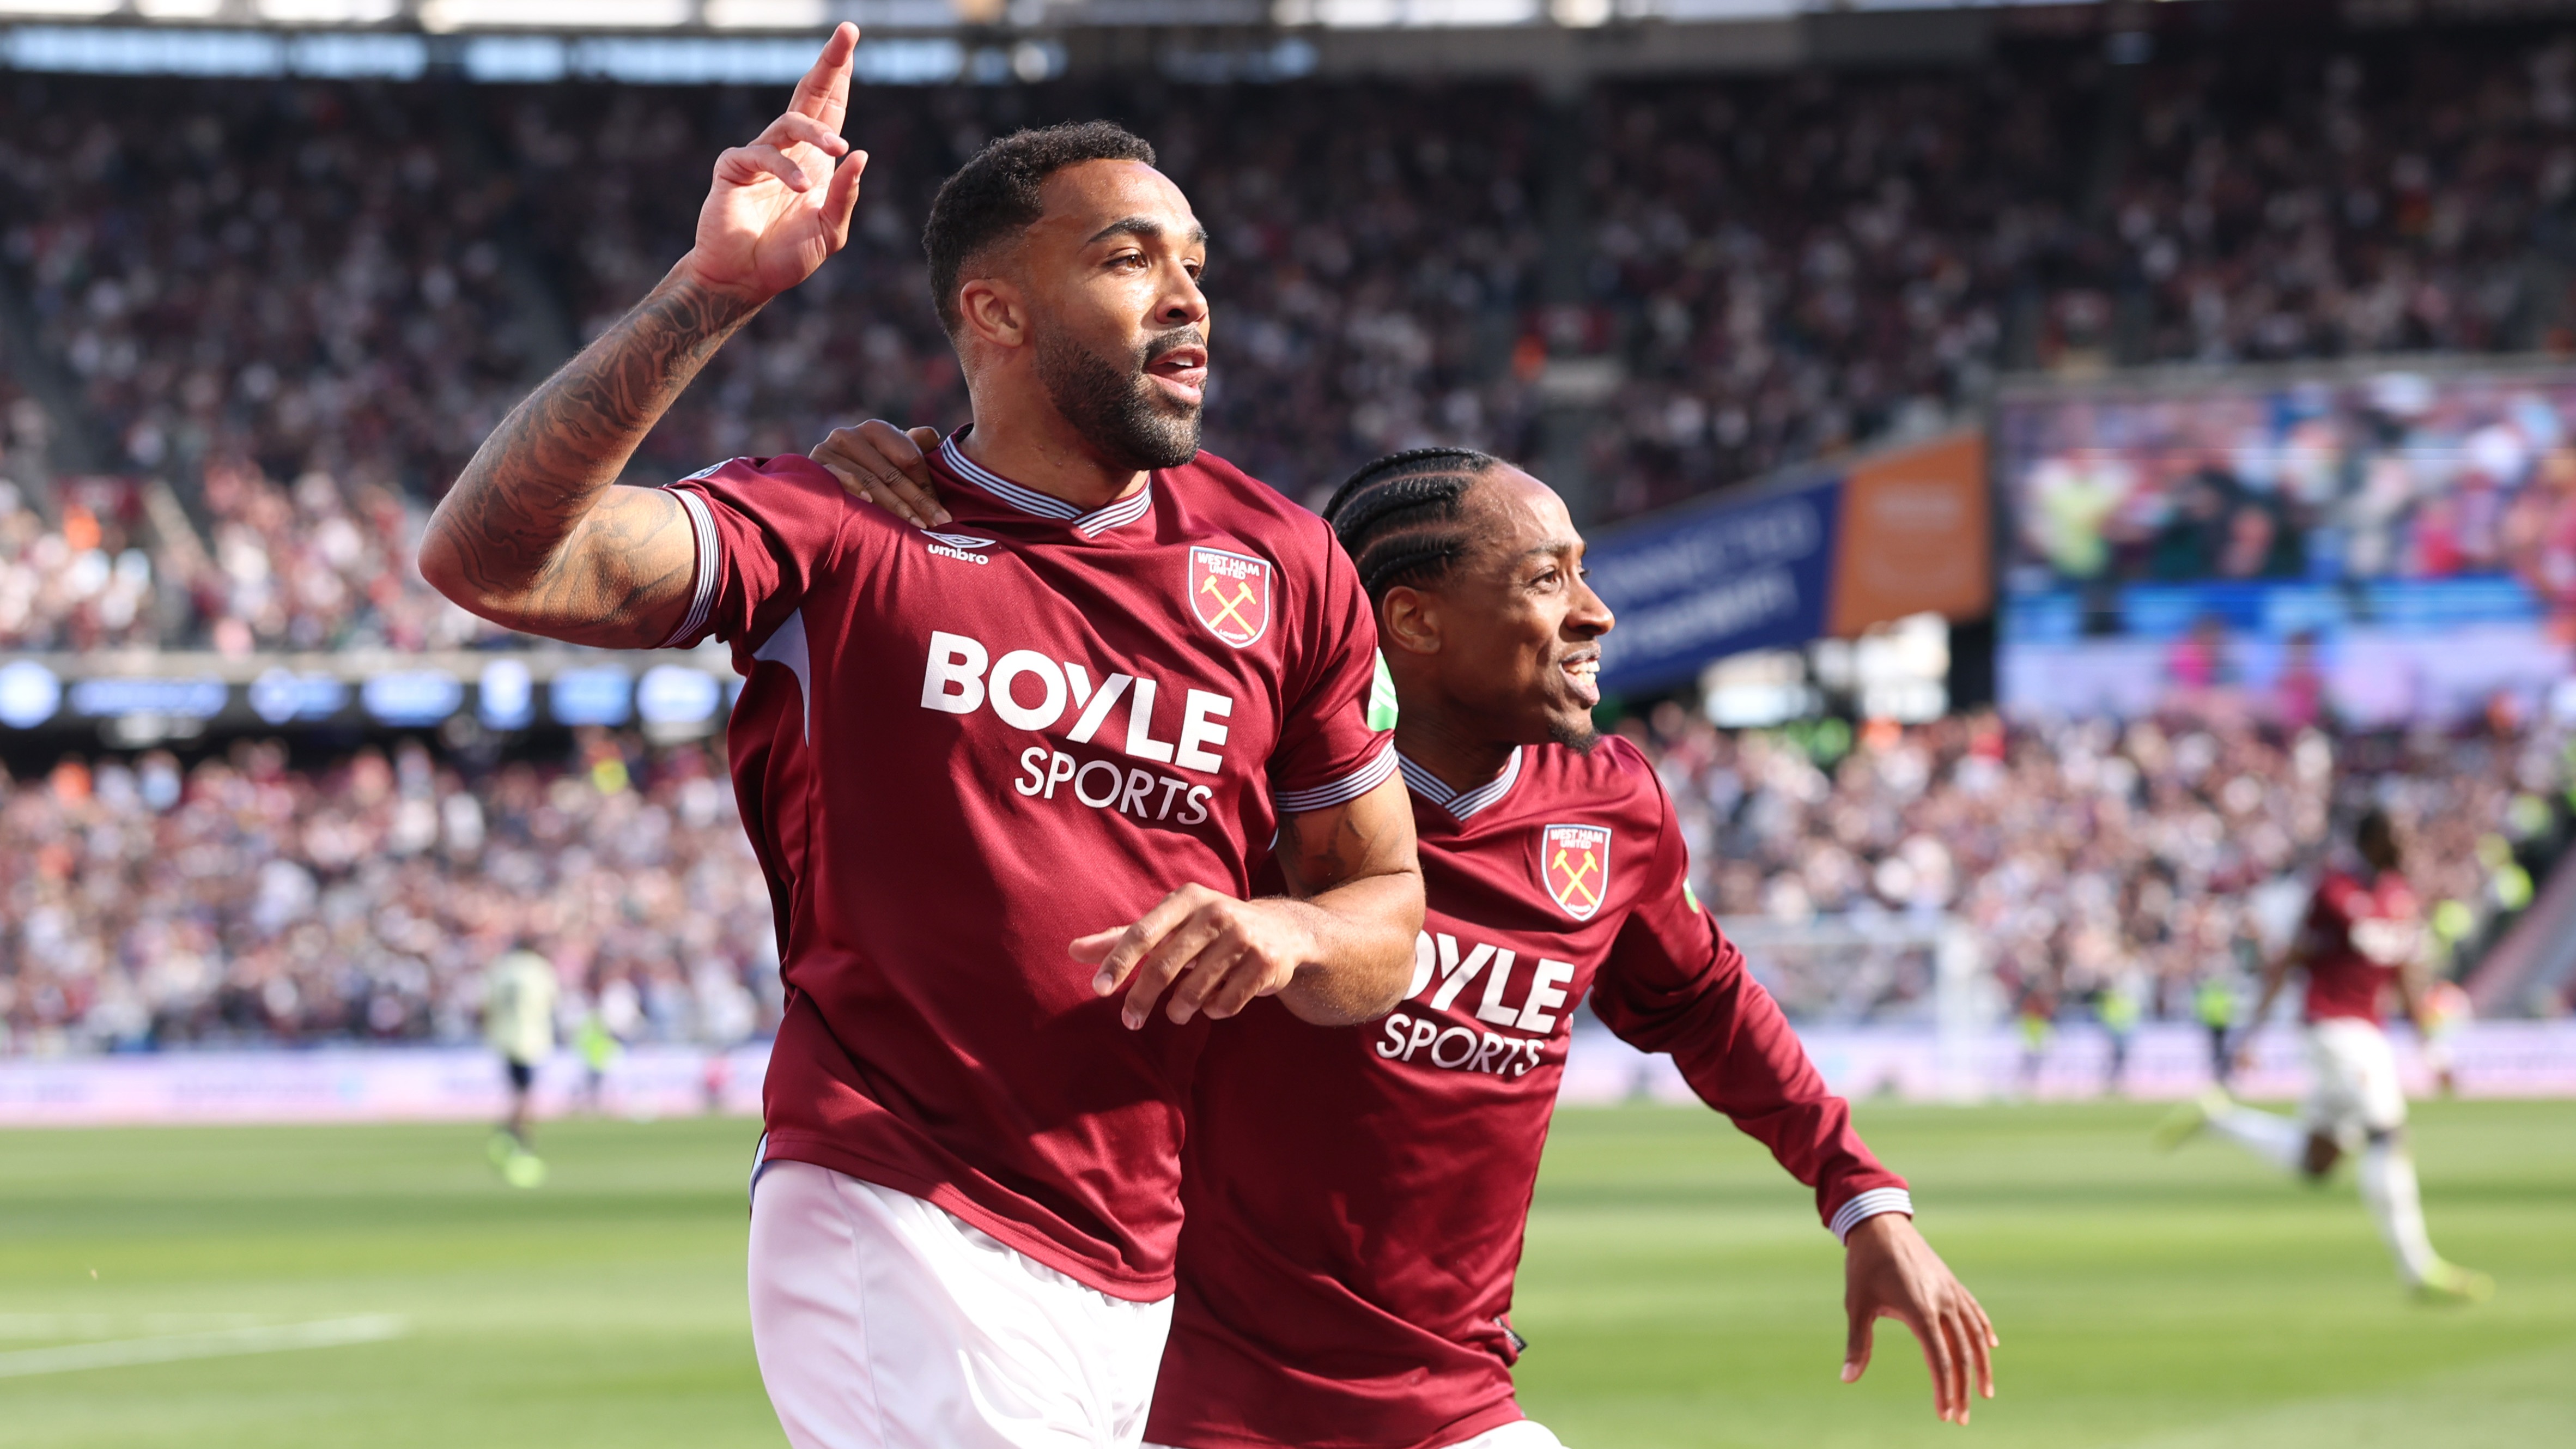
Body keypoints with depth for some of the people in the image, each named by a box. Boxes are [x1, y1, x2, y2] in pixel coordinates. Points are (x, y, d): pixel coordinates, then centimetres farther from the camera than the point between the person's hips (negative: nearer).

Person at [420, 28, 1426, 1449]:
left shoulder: (1278, 565, 11)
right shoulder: (840, 533, -2)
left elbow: (1391, 905, 17)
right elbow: (488, 557, -17)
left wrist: (1290, 934, -8)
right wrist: (708, 295, -26)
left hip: (1144, 1272, 5)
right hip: (900, 1246, -5)